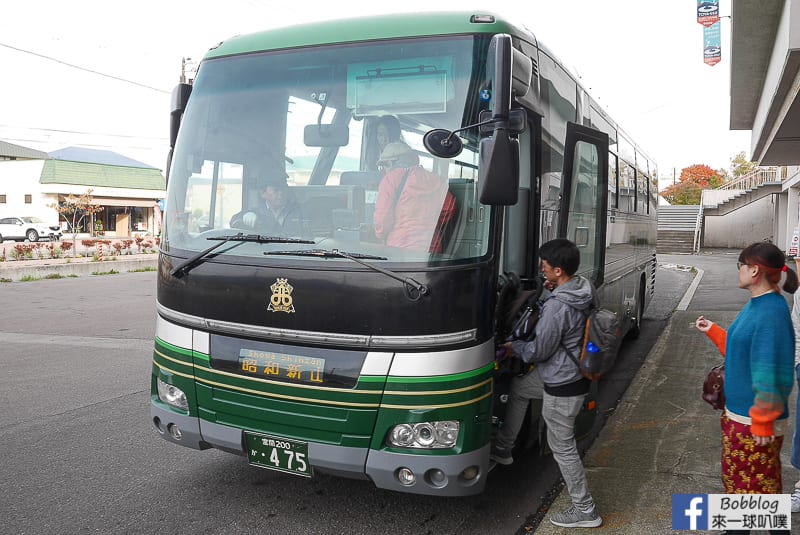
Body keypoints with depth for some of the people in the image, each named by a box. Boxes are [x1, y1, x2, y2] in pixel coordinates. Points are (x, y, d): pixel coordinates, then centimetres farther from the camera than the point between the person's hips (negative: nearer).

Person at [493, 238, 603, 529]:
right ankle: (502, 446, 39)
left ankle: (585, 511, 20)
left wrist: (512, 347, -1)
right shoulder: (585, 289, -2)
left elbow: (539, 350, -20)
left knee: (562, 447, 5)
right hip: (575, 374, 10)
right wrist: (555, 291, 5)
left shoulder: (557, 306, -30)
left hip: (562, 387, -10)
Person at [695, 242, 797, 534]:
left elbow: (772, 371, -26)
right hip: (737, 412, 10)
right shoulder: (755, 304, 6)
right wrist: (713, 331, 16)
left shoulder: (772, 313, -25)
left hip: (755, 420, -10)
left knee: (760, 487, 5)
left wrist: (763, 422, -24)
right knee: (737, 478, 23)